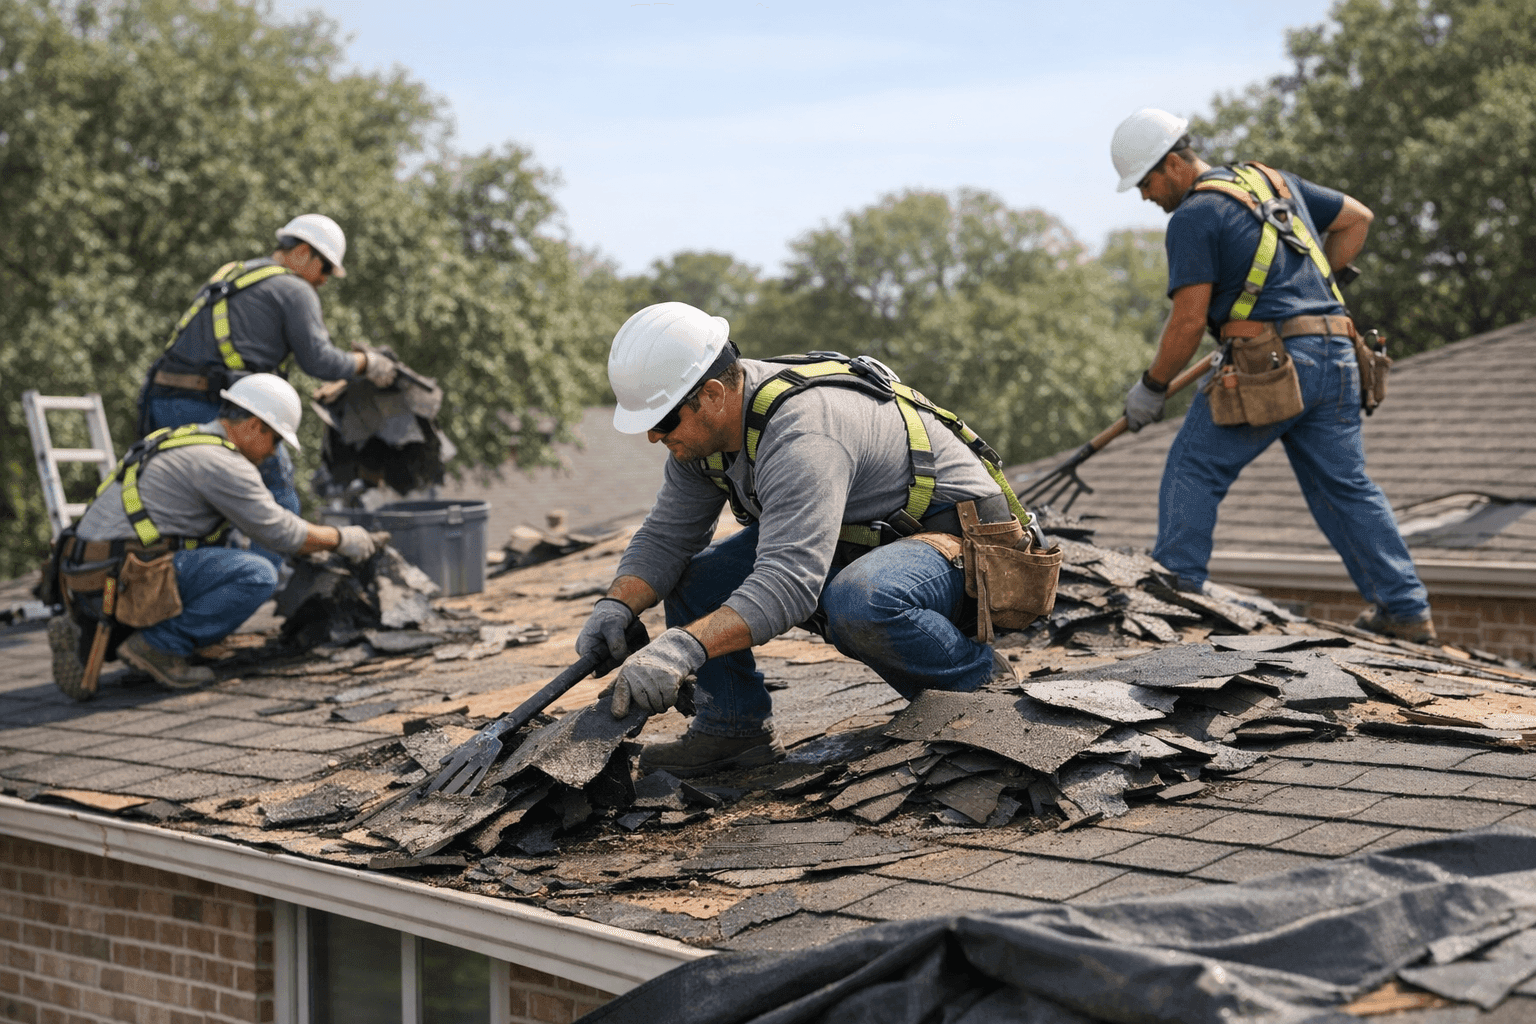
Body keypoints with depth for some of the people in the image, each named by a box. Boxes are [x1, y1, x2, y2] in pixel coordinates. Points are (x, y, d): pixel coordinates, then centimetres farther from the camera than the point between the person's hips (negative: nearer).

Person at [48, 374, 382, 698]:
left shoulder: (184, 440, 22)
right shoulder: (222, 461, -8)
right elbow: (280, 533, -3)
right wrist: (341, 539, 12)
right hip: (122, 578, -9)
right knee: (257, 575, -12)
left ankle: (88, 636, 13)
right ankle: (157, 646, -7)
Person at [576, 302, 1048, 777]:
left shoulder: (800, 434, -35)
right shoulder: (704, 427, -6)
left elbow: (790, 582, -44)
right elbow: (666, 537, -1)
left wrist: (684, 647, -54)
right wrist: (616, 605, -20)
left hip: (953, 538, -9)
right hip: (860, 540, 9)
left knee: (857, 604, -41)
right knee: (693, 579, -2)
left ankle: (980, 679, -15)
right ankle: (734, 728, 7)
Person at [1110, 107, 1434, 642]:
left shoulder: (1192, 218, -5)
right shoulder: (1272, 179, 18)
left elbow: (1188, 322, -10)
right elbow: (1356, 218, 26)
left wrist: (1151, 387, 2)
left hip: (1271, 363, -7)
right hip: (1335, 356, 8)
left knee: (1193, 469, 4)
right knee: (1345, 485, 11)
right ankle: (1407, 609, 9)